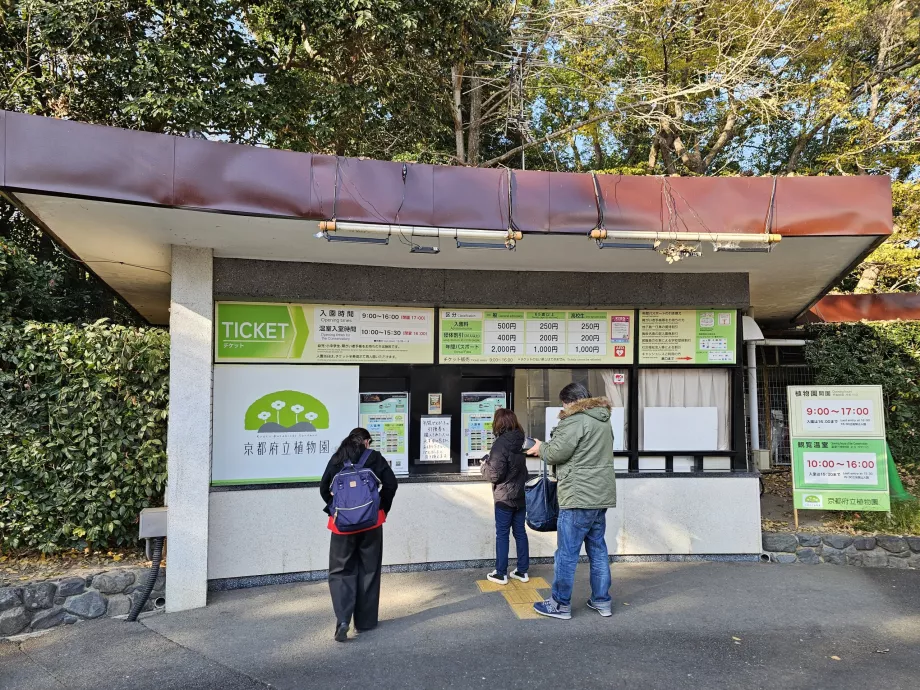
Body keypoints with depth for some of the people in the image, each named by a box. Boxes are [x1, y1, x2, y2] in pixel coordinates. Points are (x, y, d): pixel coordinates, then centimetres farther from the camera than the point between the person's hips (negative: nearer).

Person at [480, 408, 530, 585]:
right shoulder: (519, 440, 3)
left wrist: (485, 466, 0)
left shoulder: (501, 443, -19)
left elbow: (495, 474, -19)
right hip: (521, 495, 7)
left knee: (502, 534, 3)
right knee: (520, 532, 13)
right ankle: (523, 571, 20)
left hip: (505, 497, -7)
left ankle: (501, 574, 10)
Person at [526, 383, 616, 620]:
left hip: (579, 498, -9)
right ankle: (602, 600, 22)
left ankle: (561, 604, 8)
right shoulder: (603, 421, 17)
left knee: (567, 553, 0)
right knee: (598, 549, 16)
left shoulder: (575, 420, -13)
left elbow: (557, 452, -18)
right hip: (601, 496, 9)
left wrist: (541, 448, 2)